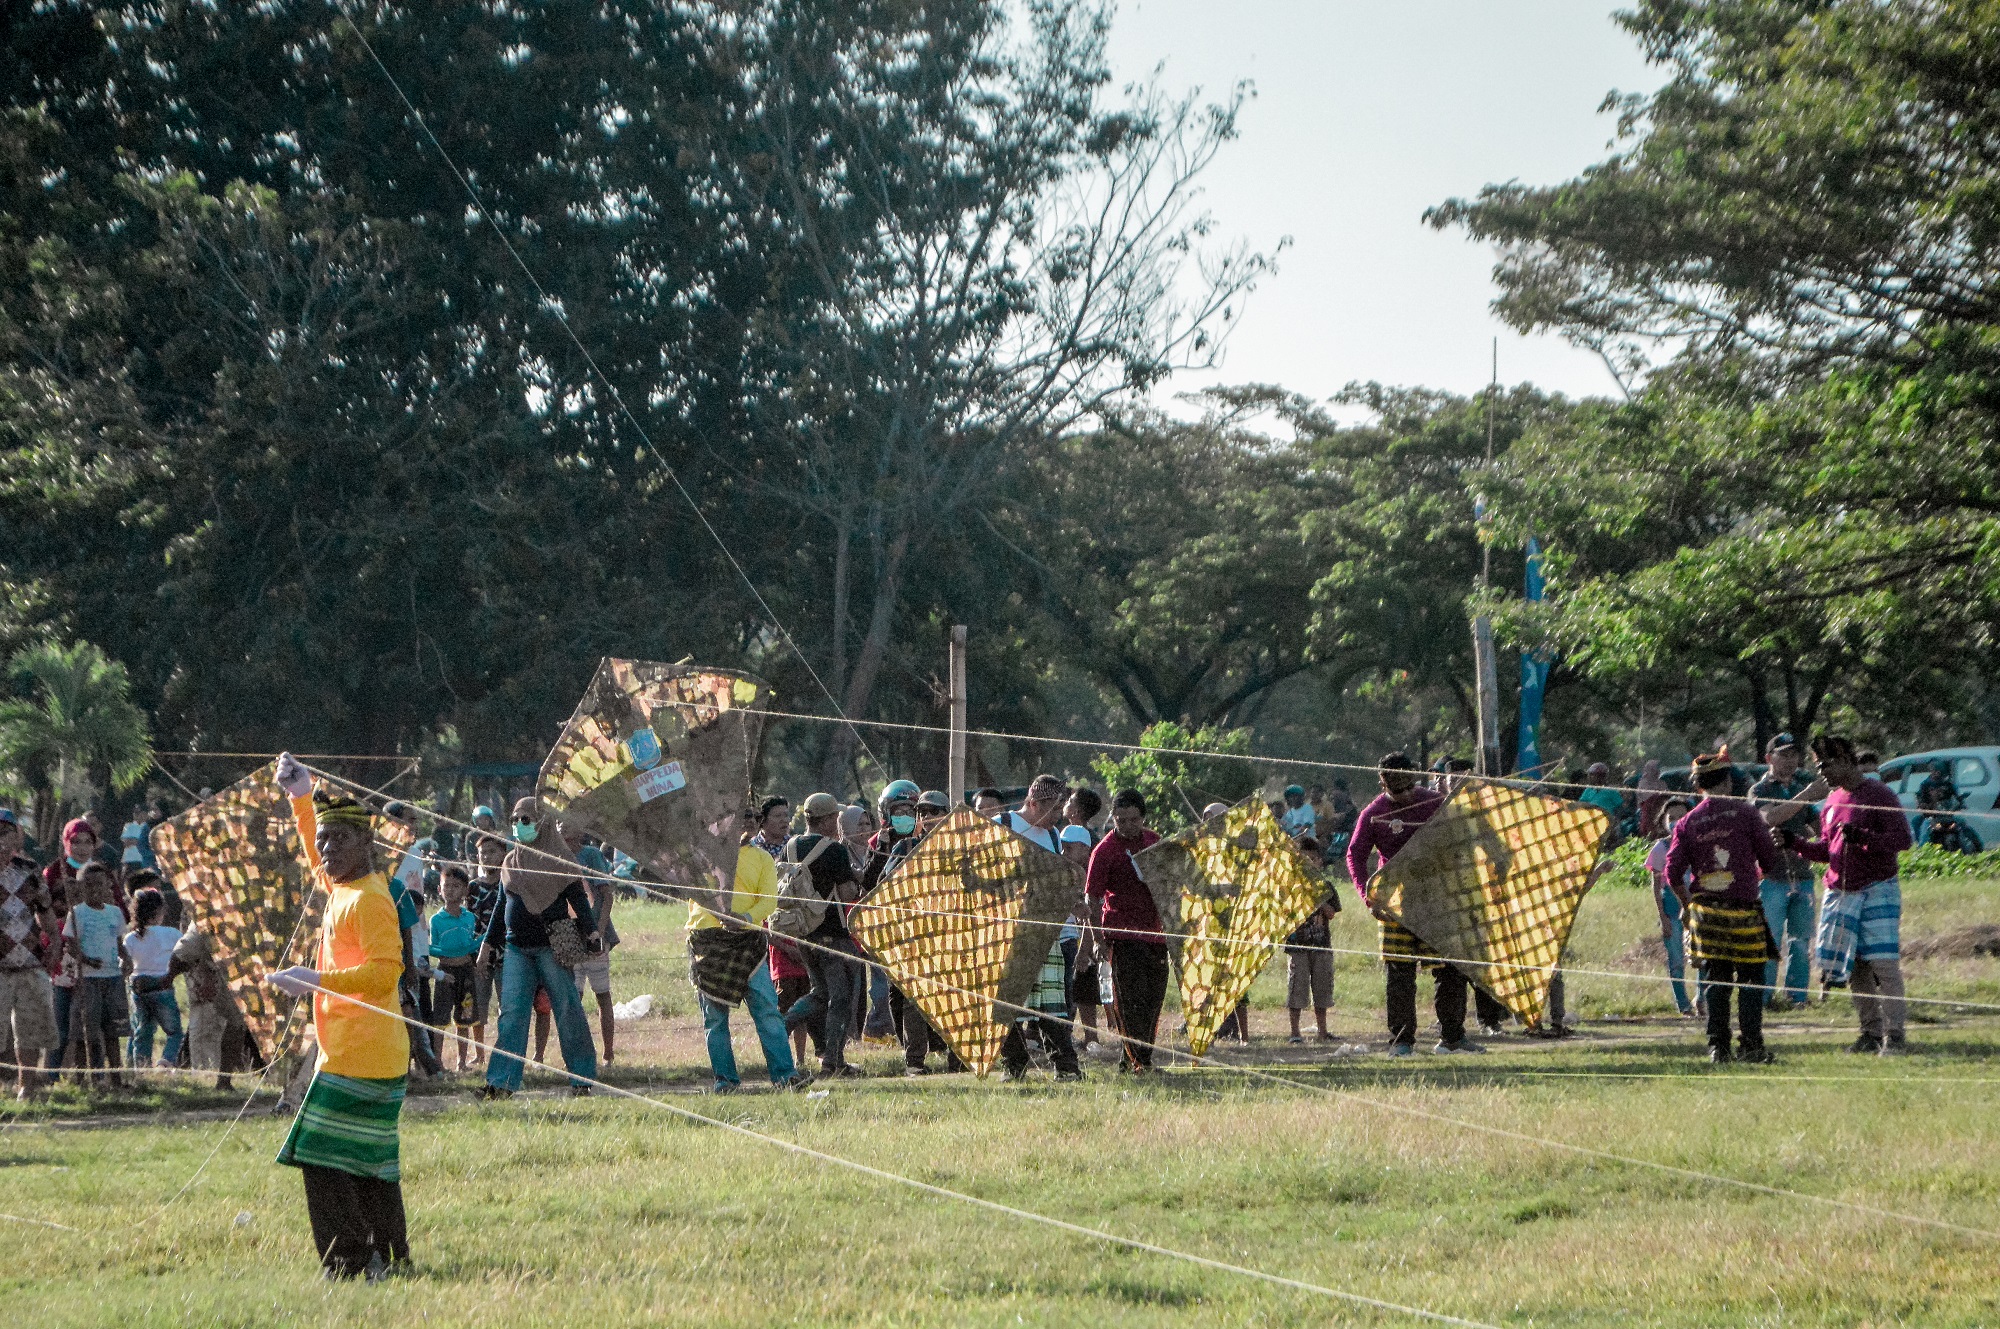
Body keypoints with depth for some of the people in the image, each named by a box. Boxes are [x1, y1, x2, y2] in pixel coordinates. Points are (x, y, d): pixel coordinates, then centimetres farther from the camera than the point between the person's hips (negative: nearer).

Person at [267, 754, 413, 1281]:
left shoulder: (368, 900, -15)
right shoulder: (342, 888, 14)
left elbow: (386, 971, -24)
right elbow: (317, 857, 34)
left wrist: (318, 980, -25)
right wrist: (302, 798, 26)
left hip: (356, 1059, -10)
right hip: (378, 1059, 10)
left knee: (324, 1158, -11)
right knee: (369, 1163, 15)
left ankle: (352, 1264, -13)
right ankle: (389, 1257, 21)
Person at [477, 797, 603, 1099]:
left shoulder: (559, 859, 0)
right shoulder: (511, 862, 15)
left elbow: (578, 898, -2)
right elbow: (501, 906, 21)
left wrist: (590, 931, -14)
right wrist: (489, 943, 19)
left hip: (552, 946, -5)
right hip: (517, 948, 5)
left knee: (567, 1011, -3)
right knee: (511, 1014, -4)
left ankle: (581, 1079, 4)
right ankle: (501, 1082, -6)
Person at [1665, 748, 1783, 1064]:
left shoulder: (1687, 823, 2)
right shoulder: (1745, 814, -5)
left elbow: (1673, 874, 0)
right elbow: (1770, 860, -1)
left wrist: (1687, 902, 16)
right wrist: (1759, 873, 21)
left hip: (1705, 909, 3)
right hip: (1744, 908, -3)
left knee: (1714, 981, 7)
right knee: (1750, 979, 4)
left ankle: (1718, 1047, 5)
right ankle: (1750, 1046, 0)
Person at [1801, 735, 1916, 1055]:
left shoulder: (1877, 794, -7)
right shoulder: (1833, 801, 14)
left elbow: (1902, 838, -14)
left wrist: (1862, 837, -26)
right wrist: (1798, 845, 3)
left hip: (1877, 891, -7)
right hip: (1840, 893, 7)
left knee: (1885, 964, -10)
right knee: (1856, 968, 6)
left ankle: (1894, 1035, -9)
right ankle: (1871, 1033, 12)